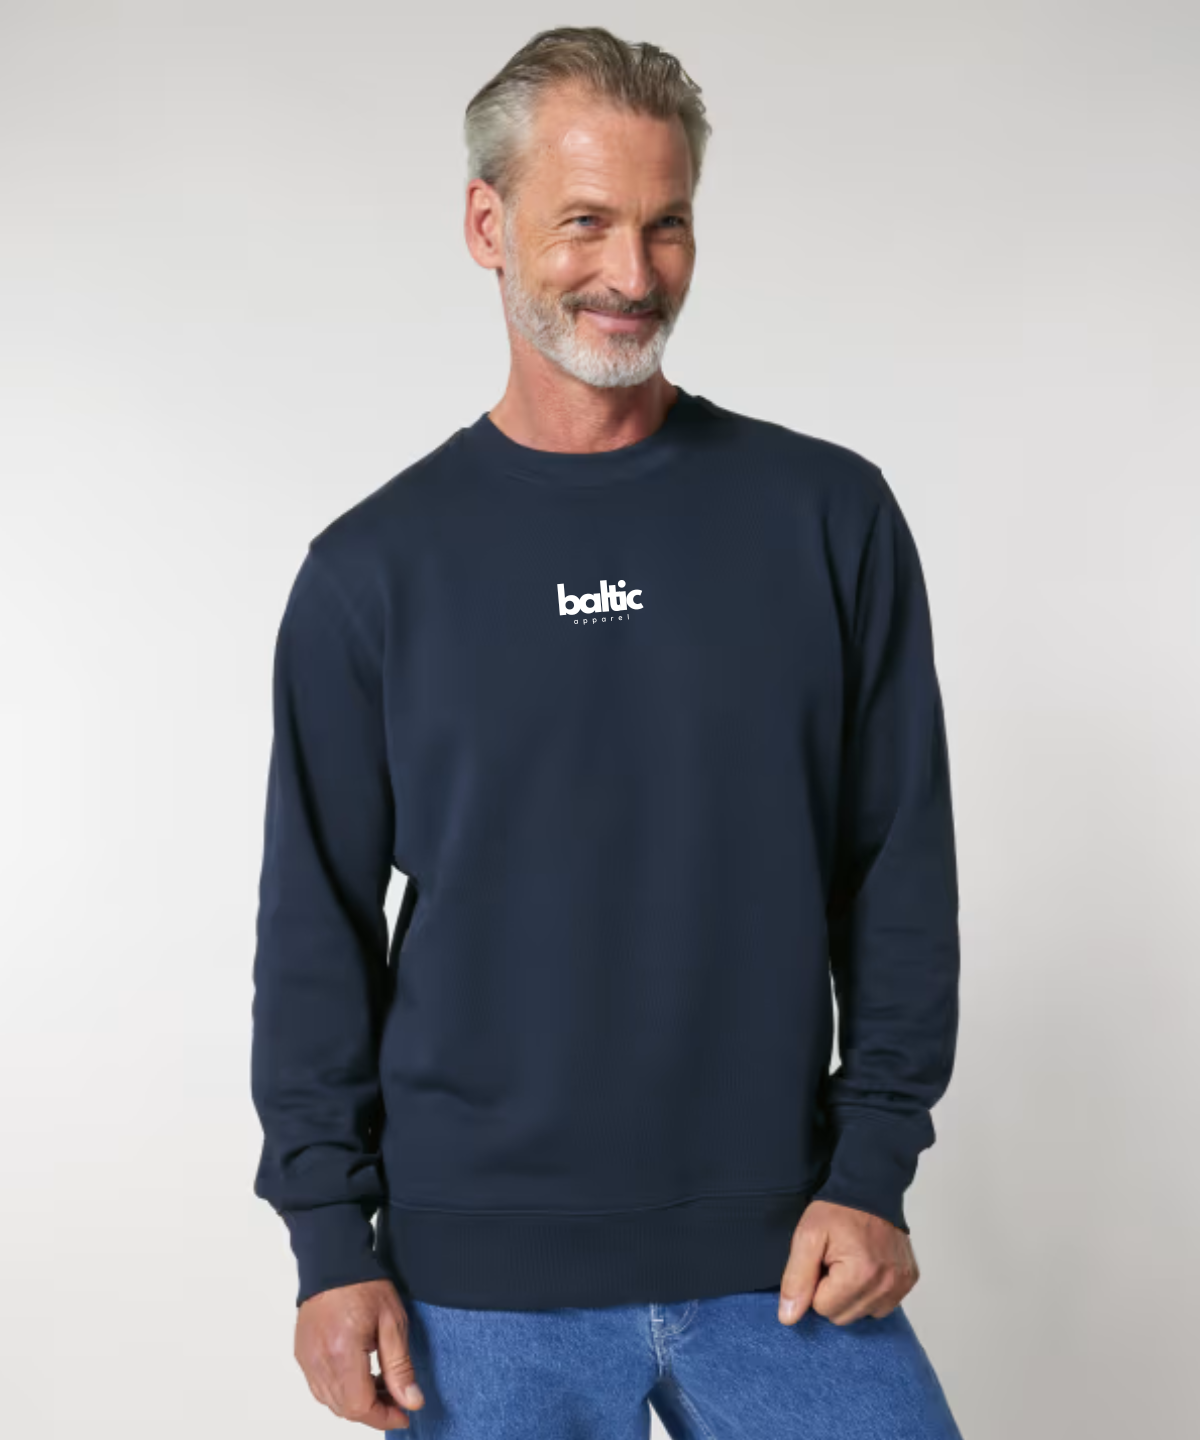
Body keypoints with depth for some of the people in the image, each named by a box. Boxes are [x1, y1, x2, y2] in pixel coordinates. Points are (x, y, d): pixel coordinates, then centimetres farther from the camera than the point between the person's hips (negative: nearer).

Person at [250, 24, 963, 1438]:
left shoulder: (829, 515, 1)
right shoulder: (373, 568, 1)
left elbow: (901, 869, 3)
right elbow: (317, 930, 3)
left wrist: (871, 1170, -2)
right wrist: (331, 1237, -1)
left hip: (783, 1258, 1)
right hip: (478, 1281, 0)